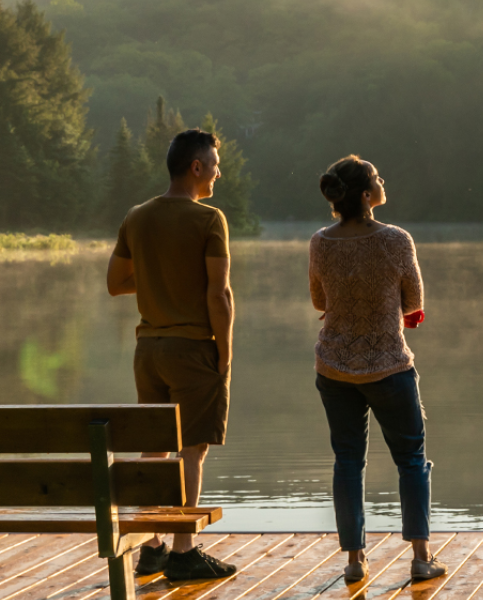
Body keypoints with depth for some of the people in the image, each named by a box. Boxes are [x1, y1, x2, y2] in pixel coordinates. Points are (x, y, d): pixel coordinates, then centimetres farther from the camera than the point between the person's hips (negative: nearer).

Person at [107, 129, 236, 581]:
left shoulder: (136, 219, 7)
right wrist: (225, 355, -7)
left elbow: (115, 283, 13)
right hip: (193, 346, -6)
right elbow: (219, 293, -14)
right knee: (192, 450, -2)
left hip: (149, 346, 6)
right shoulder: (209, 220, -11)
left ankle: (151, 547, 18)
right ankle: (182, 553, -2)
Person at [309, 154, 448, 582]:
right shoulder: (396, 241, -18)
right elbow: (414, 304, -5)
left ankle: (355, 559, 12)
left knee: (348, 459, 11)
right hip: (389, 367, -3)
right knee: (411, 458, 10)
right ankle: (421, 557, 9)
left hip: (334, 367, 3)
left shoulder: (321, 244, -7)